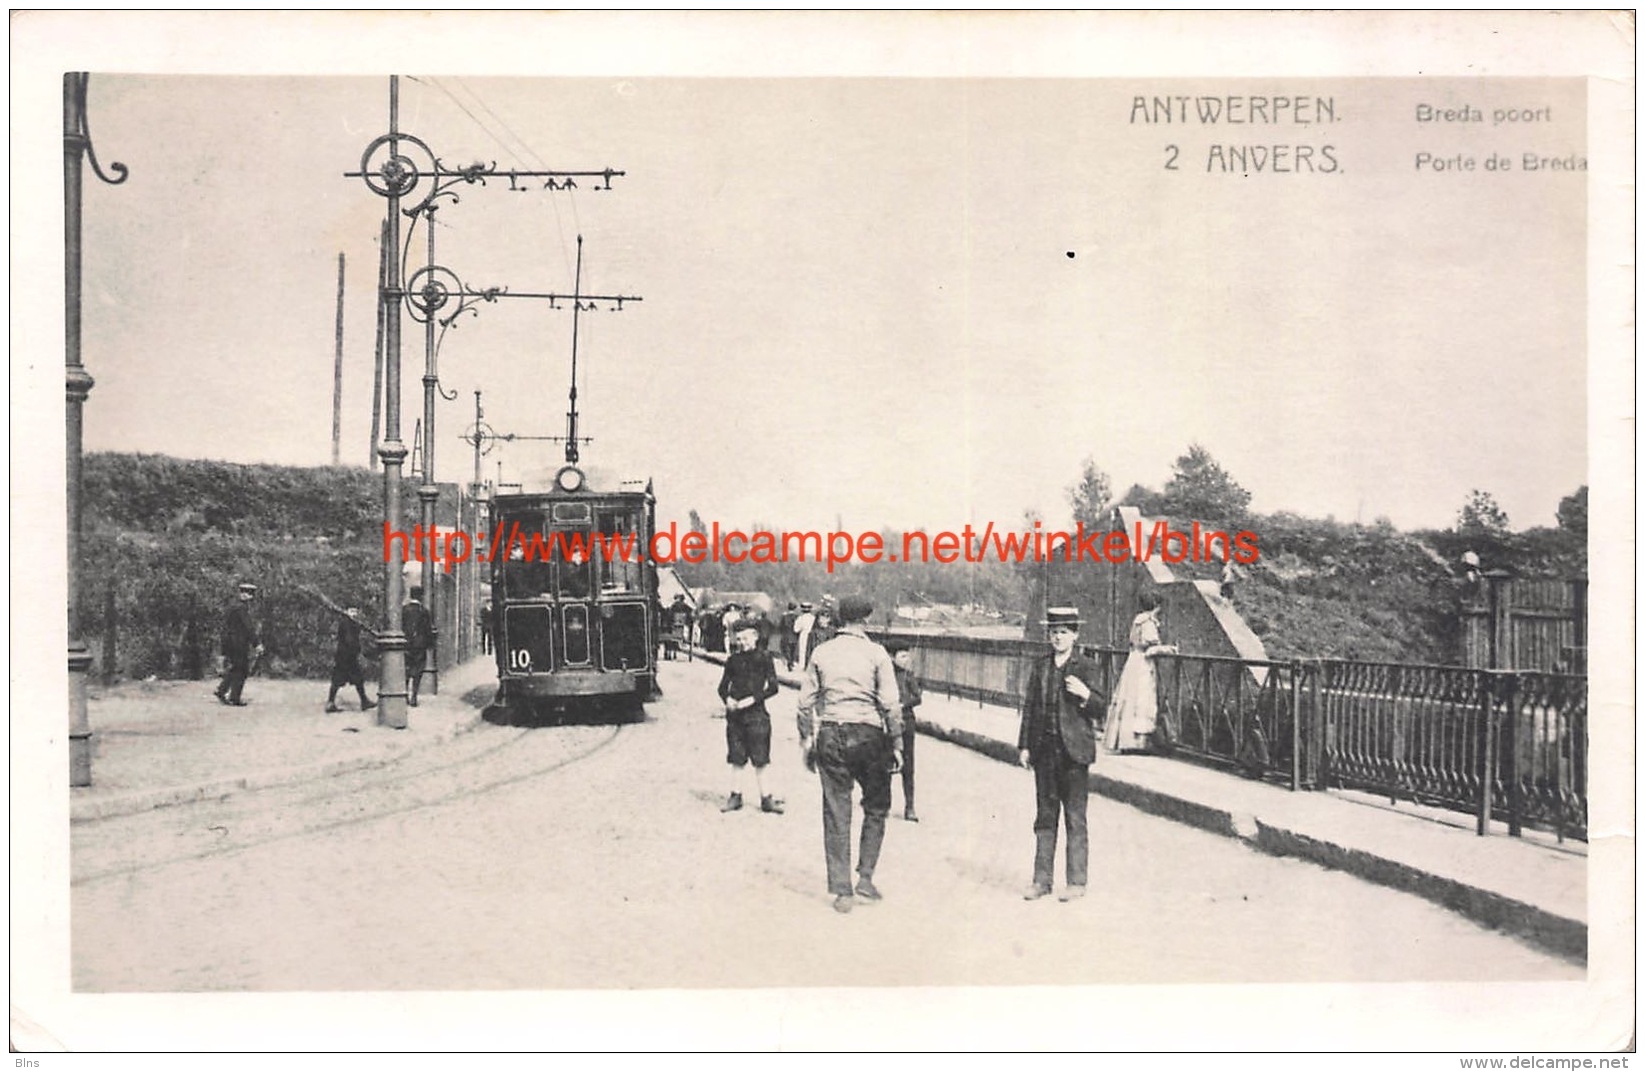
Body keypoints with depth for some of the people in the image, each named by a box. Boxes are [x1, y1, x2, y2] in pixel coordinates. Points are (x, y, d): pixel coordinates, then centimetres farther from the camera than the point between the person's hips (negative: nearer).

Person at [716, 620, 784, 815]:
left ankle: (765, 798, 6)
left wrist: (753, 699, -16)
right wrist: (727, 699, -8)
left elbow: (773, 687, -6)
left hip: (756, 713, -3)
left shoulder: (764, 657, -1)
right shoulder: (733, 659, 8)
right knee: (737, 759, 8)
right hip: (734, 714, 3)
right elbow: (723, 686, 13)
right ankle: (735, 795, 17)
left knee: (760, 760, -1)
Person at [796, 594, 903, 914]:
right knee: (876, 808, 16)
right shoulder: (876, 653, -3)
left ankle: (842, 890, 8)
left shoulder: (822, 653, 5)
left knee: (836, 812, 6)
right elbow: (890, 704, -6)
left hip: (831, 735, 2)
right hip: (868, 735, -2)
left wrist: (806, 741, 14)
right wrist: (896, 744, 1)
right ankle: (865, 877, 11)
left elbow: (806, 702, 5)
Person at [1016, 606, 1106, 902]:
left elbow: (1099, 708, -6)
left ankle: (1076, 882, 8)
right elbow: (1029, 707, 12)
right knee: (1045, 818, 10)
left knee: (1075, 820, 1)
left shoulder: (1087, 668, -1)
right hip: (1044, 751, 4)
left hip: (1073, 753, -4)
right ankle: (1042, 880, 16)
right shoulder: (1039, 666, 11)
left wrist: (1084, 694, -26)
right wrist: (1024, 745, 7)